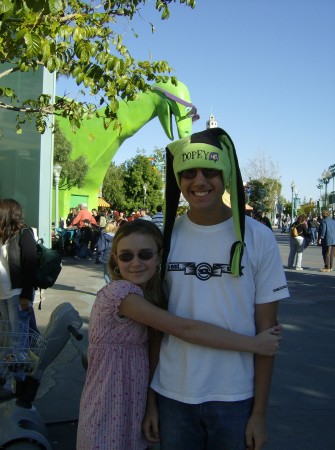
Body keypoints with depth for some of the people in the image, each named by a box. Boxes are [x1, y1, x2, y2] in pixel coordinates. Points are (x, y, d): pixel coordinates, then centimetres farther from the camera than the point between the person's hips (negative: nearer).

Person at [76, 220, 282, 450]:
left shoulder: (152, 294, 3)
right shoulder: (119, 292, -24)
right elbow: (186, 329, -28)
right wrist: (254, 343, -26)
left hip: (136, 406, 7)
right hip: (110, 414, -7)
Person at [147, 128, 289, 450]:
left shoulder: (258, 238, -8)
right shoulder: (166, 236, -2)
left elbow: (266, 329, -4)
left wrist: (260, 411, -4)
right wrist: (148, 400, 2)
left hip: (235, 399, -1)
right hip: (172, 395, 2)